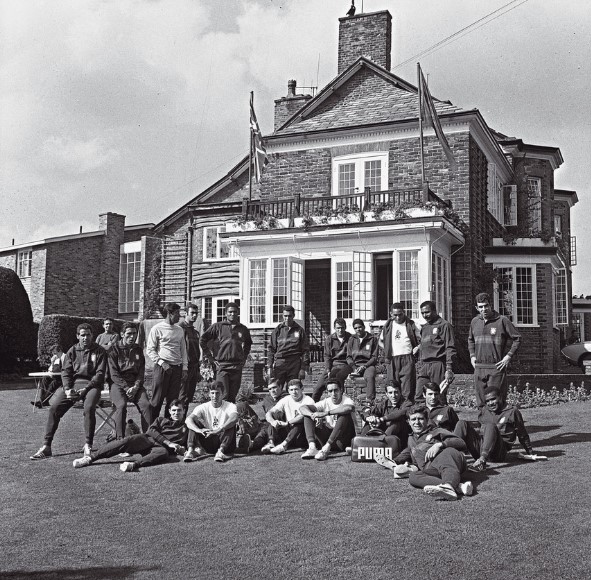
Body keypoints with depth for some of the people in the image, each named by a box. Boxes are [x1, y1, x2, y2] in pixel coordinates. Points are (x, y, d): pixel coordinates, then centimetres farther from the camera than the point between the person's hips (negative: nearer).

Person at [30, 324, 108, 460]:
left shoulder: (99, 351, 6)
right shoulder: (72, 351, 15)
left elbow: (100, 373, -2)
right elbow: (66, 371, 9)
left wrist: (86, 388, -14)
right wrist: (67, 389, -10)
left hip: (91, 385, -3)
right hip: (73, 384, 3)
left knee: (89, 408, -32)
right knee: (54, 408, -17)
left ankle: (88, 446, -20)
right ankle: (46, 446, -12)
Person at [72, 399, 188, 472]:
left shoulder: (185, 428, 29)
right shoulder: (161, 420, 29)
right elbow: (152, 430, 10)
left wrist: (181, 449, -3)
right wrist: (168, 443, -4)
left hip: (162, 447, -2)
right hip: (148, 440, 2)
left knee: (163, 453, -40)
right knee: (128, 441, -29)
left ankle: (134, 464, -63)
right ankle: (90, 457, -36)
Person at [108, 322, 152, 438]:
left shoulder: (138, 349, 15)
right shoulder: (114, 349, 2)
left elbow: (141, 372, 11)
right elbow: (114, 374, -5)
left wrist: (135, 387, -8)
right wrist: (126, 388, -15)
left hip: (135, 384, 3)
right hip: (118, 384, -3)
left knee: (146, 404, -22)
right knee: (121, 405, -31)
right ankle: (120, 437, -25)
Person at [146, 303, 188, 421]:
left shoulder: (179, 330, 14)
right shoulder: (157, 329, -3)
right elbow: (150, 350, -5)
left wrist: (184, 368, 9)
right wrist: (162, 362, -14)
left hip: (177, 368, 5)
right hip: (162, 367, -5)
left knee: (173, 399, 6)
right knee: (157, 399, -3)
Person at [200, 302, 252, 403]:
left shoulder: (243, 329, 12)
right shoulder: (217, 326, 1)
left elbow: (248, 344, 30)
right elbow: (203, 340, 4)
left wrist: (244, 358, 17)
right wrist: (210, 357, 1)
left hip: (237, 367, 3)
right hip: (221, 366, -3)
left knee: (232, 397, 6)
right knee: (223, 396, -10)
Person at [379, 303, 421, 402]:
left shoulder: (410, 324, 5)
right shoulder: (388, 326, 11)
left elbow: (421, 340, 11)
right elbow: (381, 341, 23)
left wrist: (416, 349, -4)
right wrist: (387, 350, 8)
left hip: (407, 358, -2)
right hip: (392, 360, 2)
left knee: (407, 389, -9)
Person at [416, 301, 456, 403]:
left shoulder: (444, 325, -3)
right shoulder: (424, 327, 20)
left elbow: (450, 348, -9)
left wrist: (449, 369, -17)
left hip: (438, 365, -7)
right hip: (424, 367, 7)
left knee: (439, 397, -3)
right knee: (418, 397, -1)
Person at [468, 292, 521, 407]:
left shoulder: (502, 320, -4)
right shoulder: (475, 321, 11)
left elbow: (517, 338, 1)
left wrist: (508, 356, -6)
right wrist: (472, 356, 15)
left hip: (497, 367, -5)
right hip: (479, 367, 5)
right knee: (481, 404, 7)